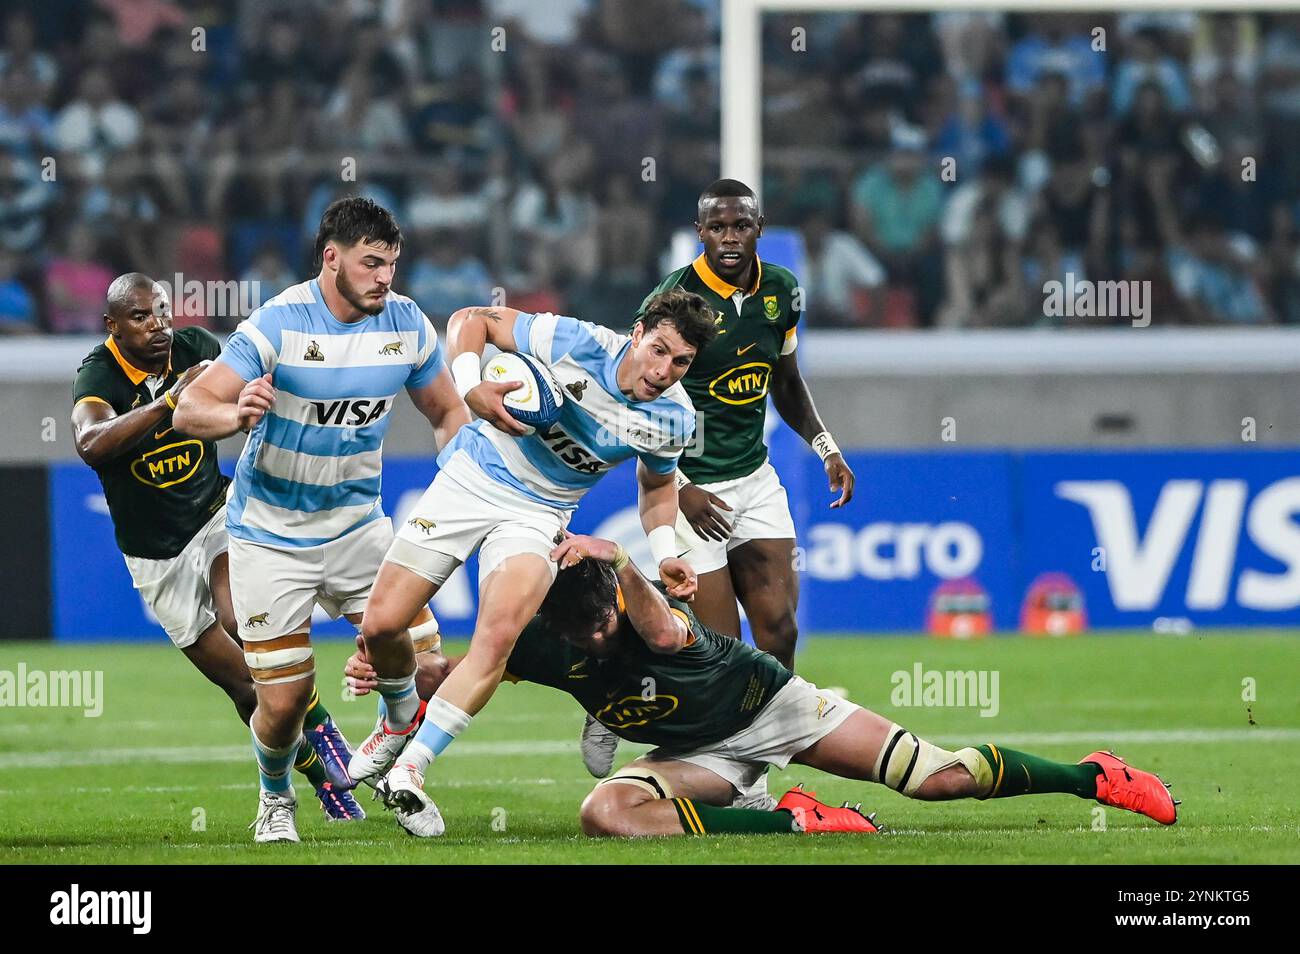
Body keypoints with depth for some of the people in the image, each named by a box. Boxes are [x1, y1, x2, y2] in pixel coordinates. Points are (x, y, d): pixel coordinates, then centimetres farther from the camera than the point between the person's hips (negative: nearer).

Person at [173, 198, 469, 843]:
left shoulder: (406, 323, -6)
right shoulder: (277, 324, -19)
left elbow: (447, 412, 10)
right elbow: (189, 410, -22)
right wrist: (239, 414, -44)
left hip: (358, 523, 4)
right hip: (271, 535, -4)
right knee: (284, 701, -4)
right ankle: (275, 799, 28)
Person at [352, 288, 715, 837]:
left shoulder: (674, 418, -10)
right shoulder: (577, 343, -22)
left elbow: (656, 483, 13)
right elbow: (473, 320, -11)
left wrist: (665, 555, -2)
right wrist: (471, 387, -29)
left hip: (537, 515, 1)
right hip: (471, 478, -1)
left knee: (498, 636, -27)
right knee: (381, 625, -5)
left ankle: (408, 770, -20)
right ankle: (401, 720, 29)